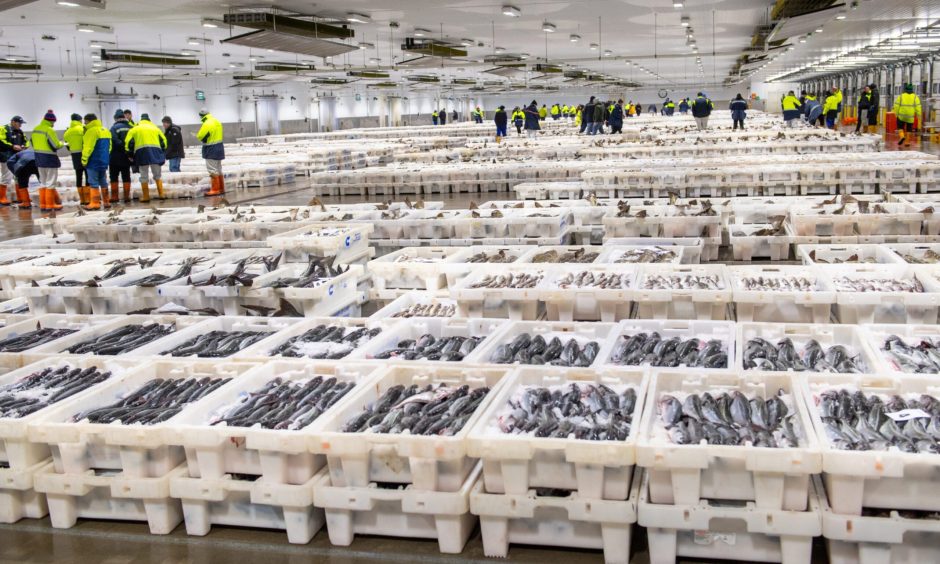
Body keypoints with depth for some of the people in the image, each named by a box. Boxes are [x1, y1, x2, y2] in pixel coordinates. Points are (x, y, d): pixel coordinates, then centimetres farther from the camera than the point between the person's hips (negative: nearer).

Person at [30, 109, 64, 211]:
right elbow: (56, 145, -17)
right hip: (50, 158, -8)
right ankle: (50, 205, 2)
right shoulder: (49, 130, -17)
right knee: (51, 182, 0)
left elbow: (33, 143, 15)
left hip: (39, 158, 8)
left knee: (43, 182, 15)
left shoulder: (35, 129, 9)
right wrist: (62, 144, 3)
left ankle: (43, 204, 15)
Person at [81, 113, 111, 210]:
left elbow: (88, 147, -17)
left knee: (93, 182, -5)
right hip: (104, 161, 8)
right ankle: (105, 202, 16)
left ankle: (95, 203, -7)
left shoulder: (91, 131, -13)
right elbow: (109, 146, 17)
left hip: (93, 162, -8)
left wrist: (84, 159, -10)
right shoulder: (106, 131, 14)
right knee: (103, 181, 14)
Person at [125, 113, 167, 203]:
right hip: (155, 151, 1)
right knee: (157, 174, 14)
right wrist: (163, 153, 18)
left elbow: (128, 142, 6)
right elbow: (163, 140, 13)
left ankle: (146, 196, 4)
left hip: (142, 152, -1)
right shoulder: (155, 128, 19)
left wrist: (129, 154, 12)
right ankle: (161, 194, 8)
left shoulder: (135, 129, 14)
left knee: (144, 176, 5)